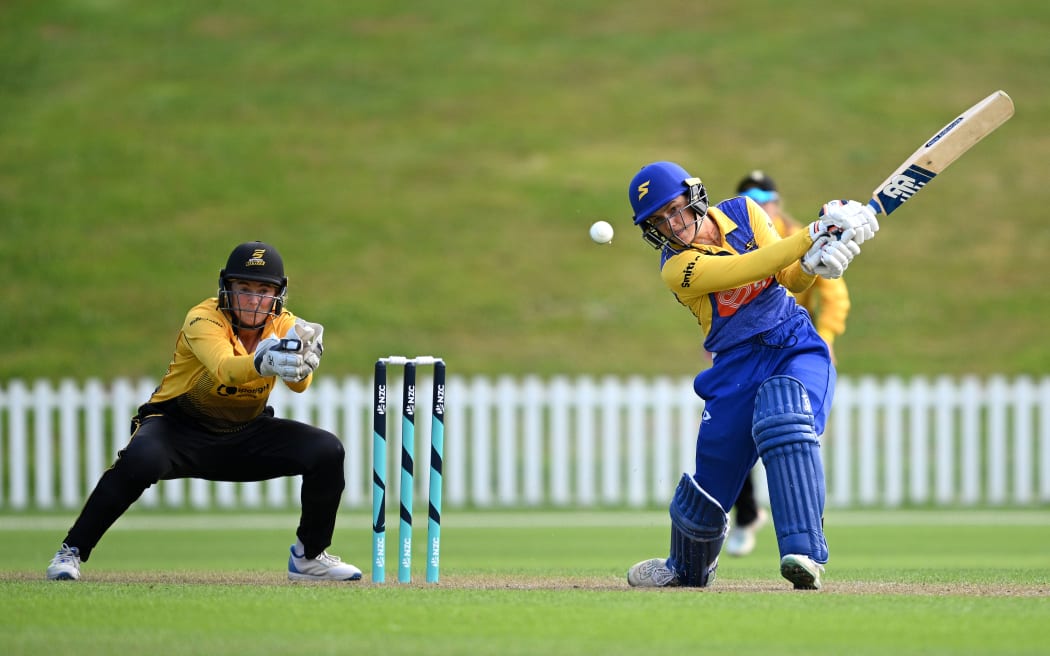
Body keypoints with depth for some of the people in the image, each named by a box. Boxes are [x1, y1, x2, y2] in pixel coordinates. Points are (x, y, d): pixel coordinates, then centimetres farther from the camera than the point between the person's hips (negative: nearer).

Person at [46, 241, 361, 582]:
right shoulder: (203, 319, -22)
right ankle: (72, 551, -18)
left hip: (246, 434, 5)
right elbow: (224, 369, -43)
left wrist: (300, 364, -50)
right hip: (179, 427, -5)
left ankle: (309, 557, 7)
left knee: (327, 451, -13)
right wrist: (261, 363, -64)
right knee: (140, 460, -36)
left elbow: (299, 384, -26)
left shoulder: (284, 325, -8)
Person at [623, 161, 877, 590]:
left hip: (797, 347, 0)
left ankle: (805, 555, -40)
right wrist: (812, 236, -30)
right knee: (714, 472, 2)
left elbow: (791, 279, 1)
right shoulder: (677, 268, -10)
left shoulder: (743, 213, 2)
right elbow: (747, 269, -24)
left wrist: (812, 264, -22)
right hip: (738, 364, 0)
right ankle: (688, 568, 34)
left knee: (785, 419, -30)